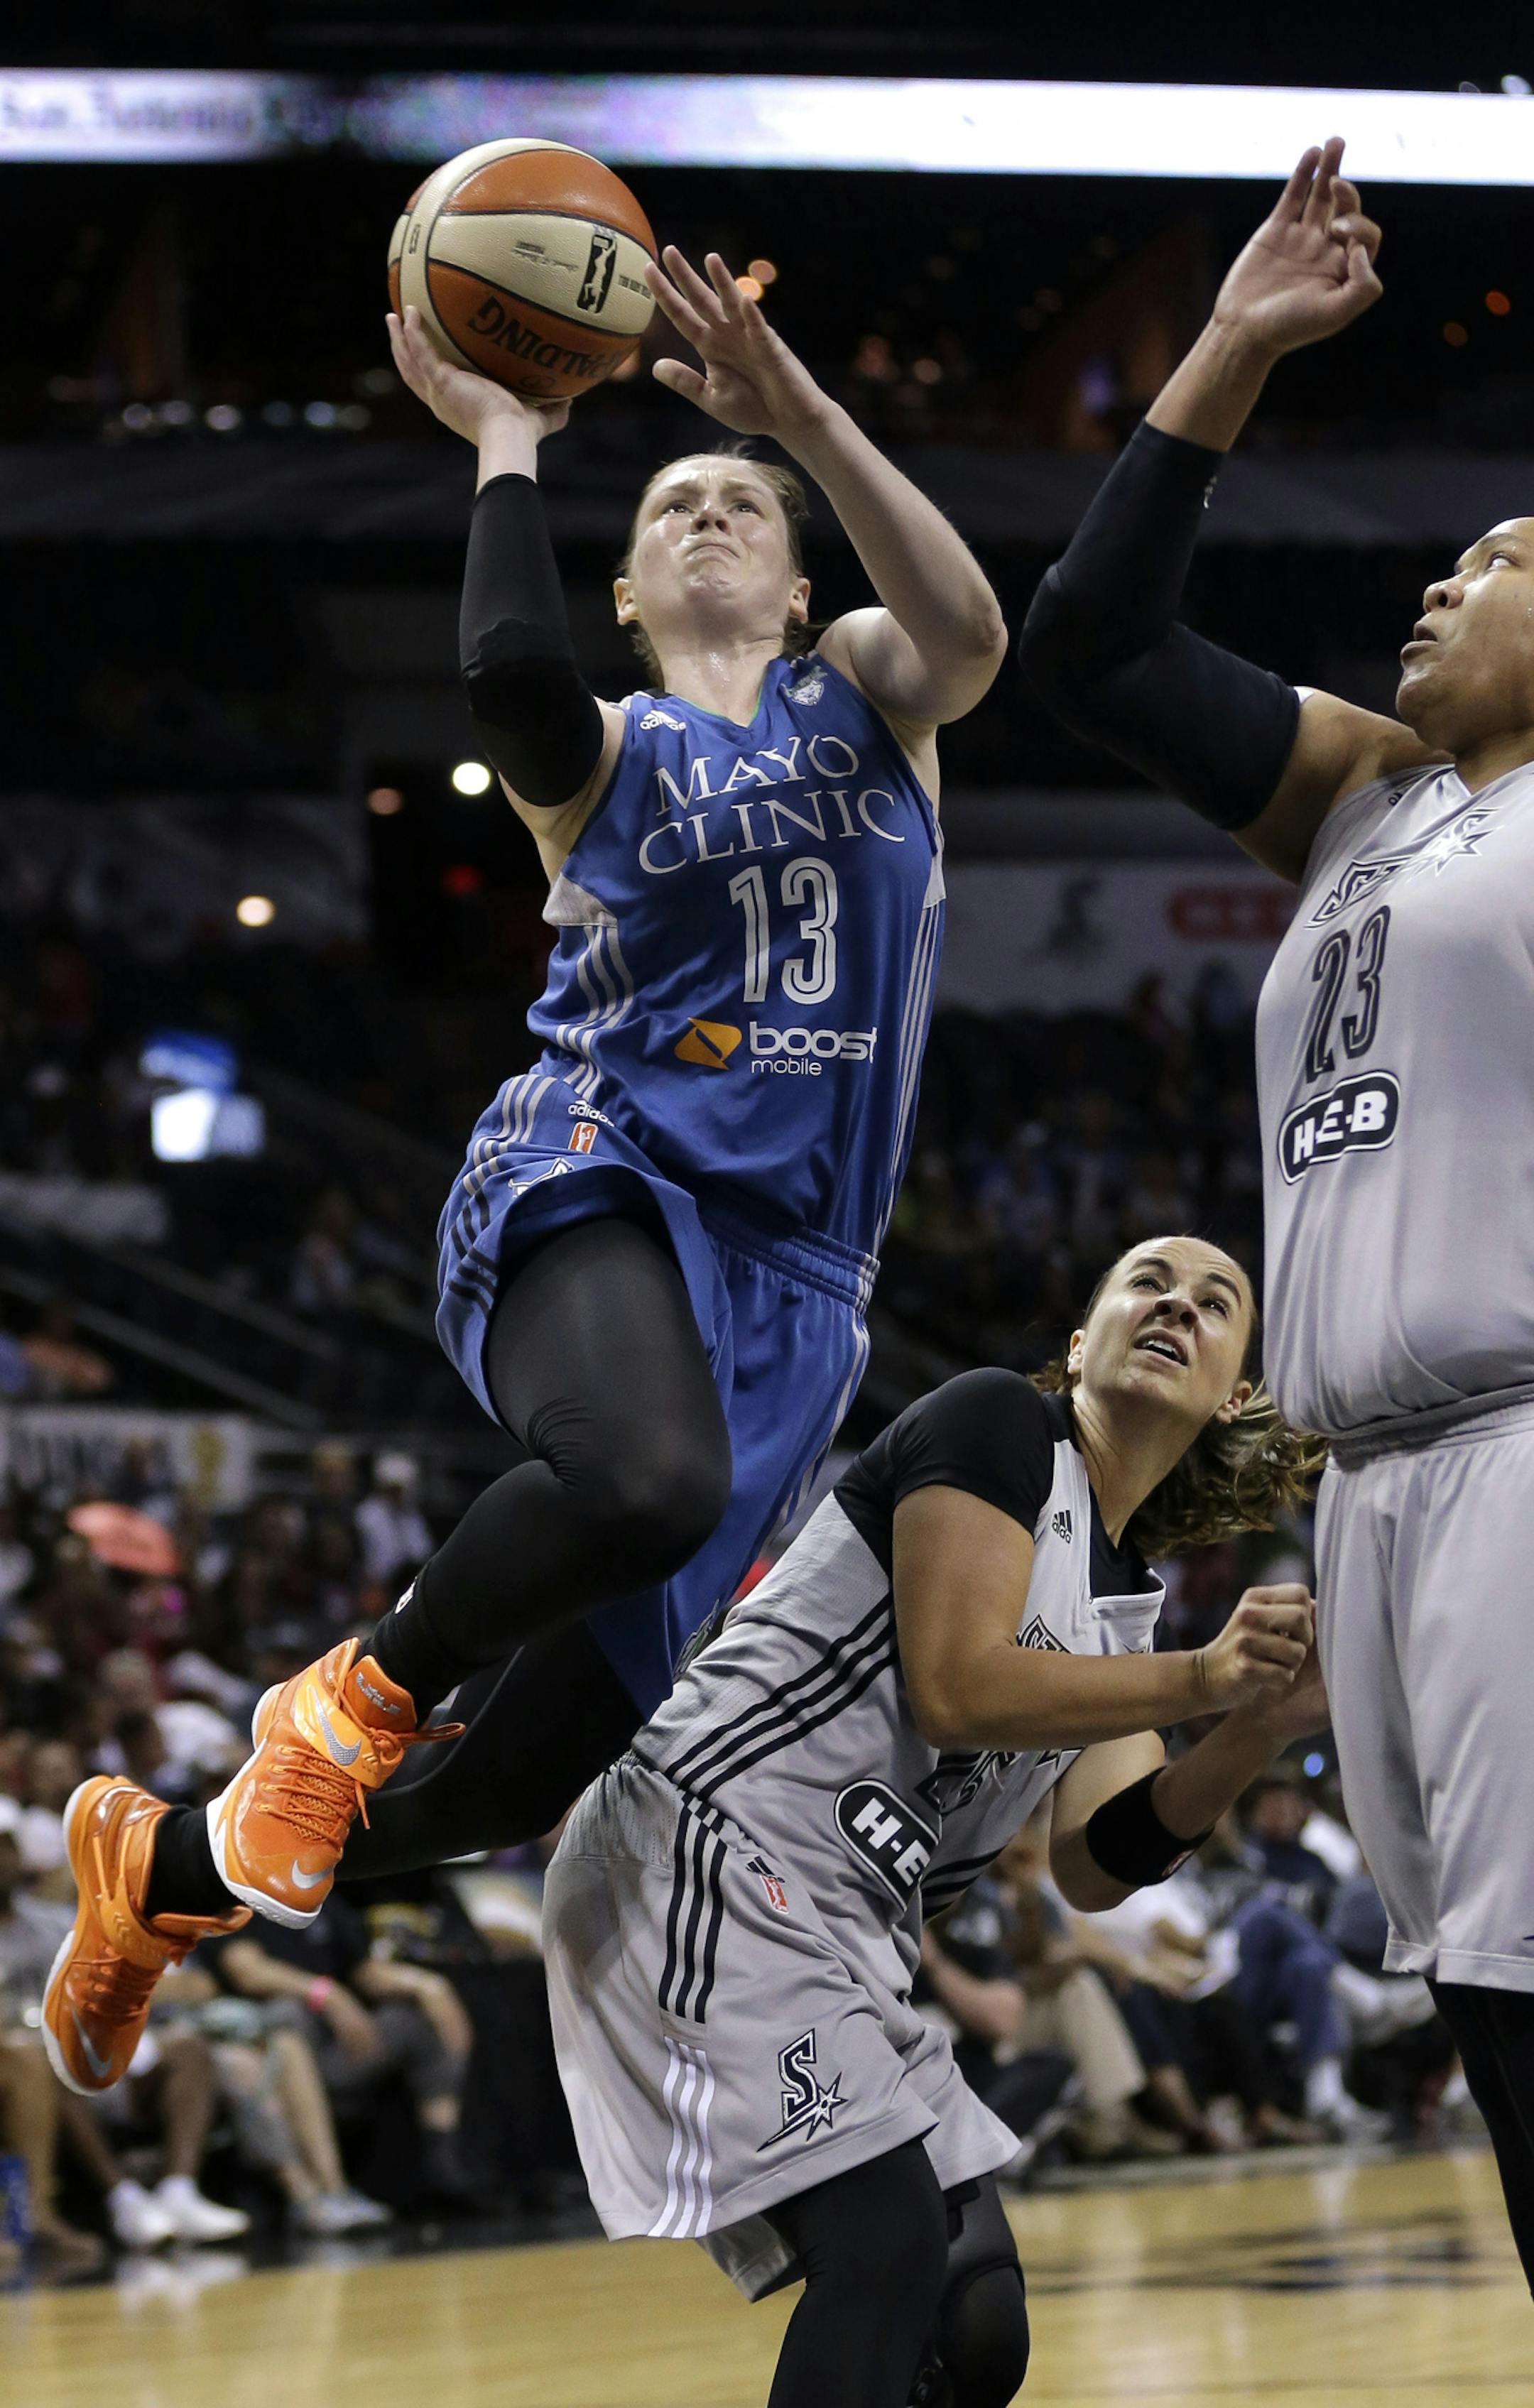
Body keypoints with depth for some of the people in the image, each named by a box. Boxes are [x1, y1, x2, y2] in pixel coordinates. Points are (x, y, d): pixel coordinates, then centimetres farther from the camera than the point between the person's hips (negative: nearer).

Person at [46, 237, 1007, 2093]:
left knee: (527, 1771, 1)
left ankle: (161, 1868, 24)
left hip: (792, 1264, 3)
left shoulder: (866, 694, 17)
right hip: (598, 1187, -3)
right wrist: (505, 443, -4)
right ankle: (352, 1698, -16)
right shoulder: (598, 750, 11)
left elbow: (970, 633, -9)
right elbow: (508, 672, -16)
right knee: (648, 1478, -41)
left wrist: (801, 410, -17)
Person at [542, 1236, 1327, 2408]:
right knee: (890, 2243, -23)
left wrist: (1259, 1730, -9)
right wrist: (1203, 1680, -19)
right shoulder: (999, 1421, -3)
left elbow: (1092, 1865, 5)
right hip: (700, 1854, -10)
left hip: (846, 1939, 10)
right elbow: (955, 1685, -16)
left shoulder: (1124, 1597, 19)